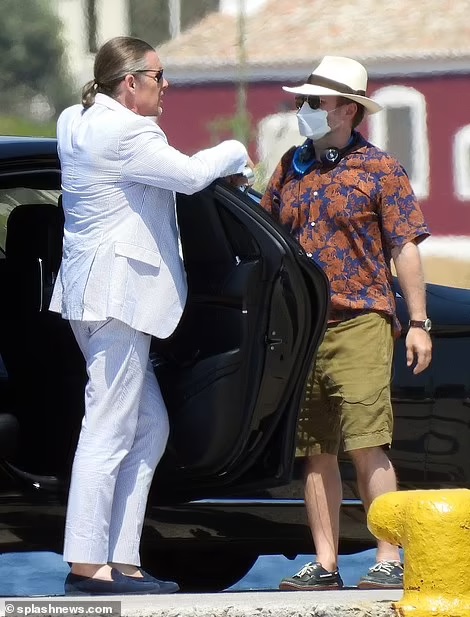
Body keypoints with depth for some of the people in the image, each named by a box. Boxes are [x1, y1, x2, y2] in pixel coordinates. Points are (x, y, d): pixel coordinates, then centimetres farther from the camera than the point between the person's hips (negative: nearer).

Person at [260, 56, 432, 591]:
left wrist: (418, 323, -6)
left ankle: (390, 562, -10)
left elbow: (405, 248, -1)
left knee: (365, 446, -12)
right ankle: (324, 565, 9)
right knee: (317, 452, 6)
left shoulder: (378, 168, 0)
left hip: (359, 325, -5)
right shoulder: (291, 167, 14)